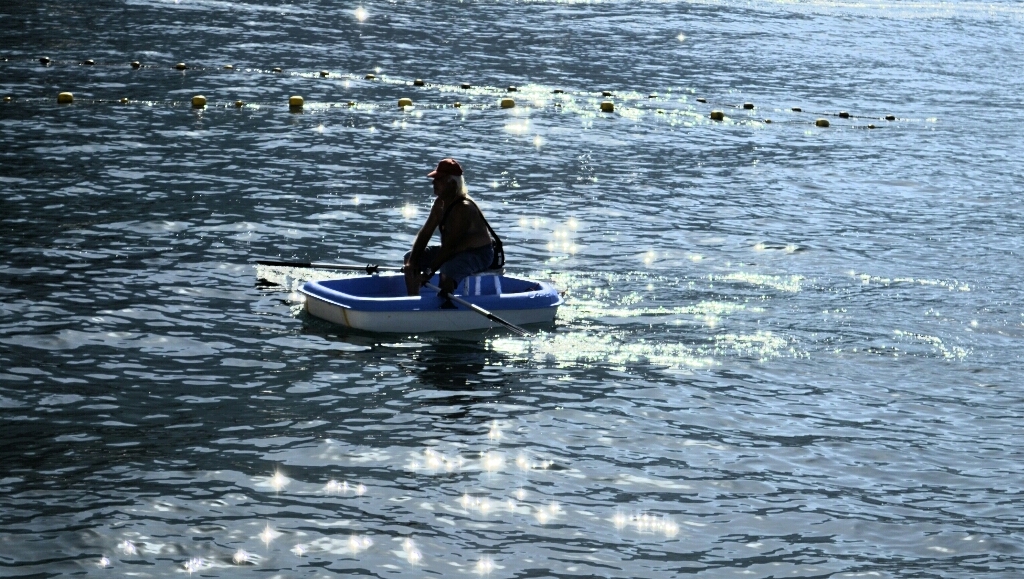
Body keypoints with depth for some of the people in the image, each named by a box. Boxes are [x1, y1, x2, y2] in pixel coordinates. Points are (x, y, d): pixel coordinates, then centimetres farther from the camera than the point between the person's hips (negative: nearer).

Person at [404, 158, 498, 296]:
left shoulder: (464, 208, -28)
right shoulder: (440, 203, 0)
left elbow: (450, 245, -30)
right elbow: (425, 233, 0)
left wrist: (429, 272, -31)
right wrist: (412, 261, -13)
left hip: (479, 254, -10)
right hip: (454, 251, 10)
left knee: (447, 271, -40)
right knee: (409, 258, 9)